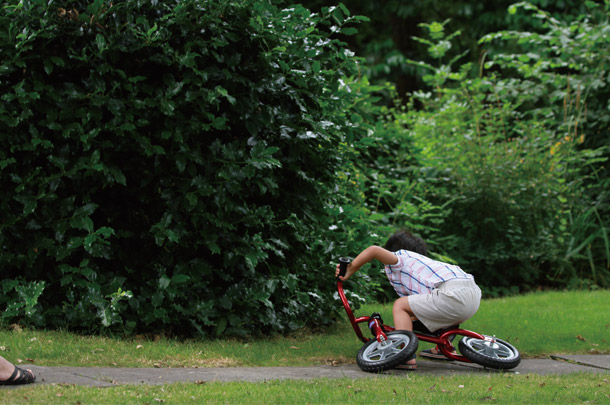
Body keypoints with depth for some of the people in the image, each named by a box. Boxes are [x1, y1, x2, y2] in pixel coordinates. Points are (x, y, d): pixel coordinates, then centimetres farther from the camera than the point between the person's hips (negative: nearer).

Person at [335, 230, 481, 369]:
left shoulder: (400, 258, 13)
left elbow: (374, 250, -7)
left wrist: (349, 271, 5)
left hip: (453, 294, -9)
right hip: (474, 294, 9)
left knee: (400, 305, 1)